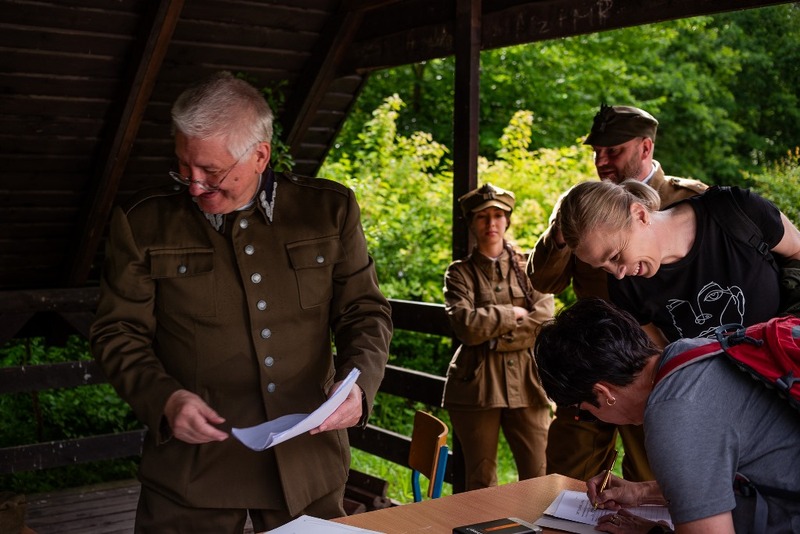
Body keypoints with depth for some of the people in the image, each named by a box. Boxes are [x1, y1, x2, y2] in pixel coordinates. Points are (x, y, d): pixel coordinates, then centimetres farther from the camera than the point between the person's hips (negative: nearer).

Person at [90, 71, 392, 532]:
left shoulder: (329, 210, 1)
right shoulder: (143, 223, -2)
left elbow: (365, 312, 6)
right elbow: (119, 332, 2)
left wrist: (358, 382, -12)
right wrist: (164, 397, -15)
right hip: (192, 466, -1)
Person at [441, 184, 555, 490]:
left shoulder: (528, 267, 11)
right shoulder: (460, 273, 7)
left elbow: (545, 320, -4)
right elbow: (467, 326, -11)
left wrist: (496, 337, -8)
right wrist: (513, 314, -5)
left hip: (525, 383, 1)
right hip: (476, 384, -1)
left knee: (539, 478, -1)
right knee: (480, 482, 6)